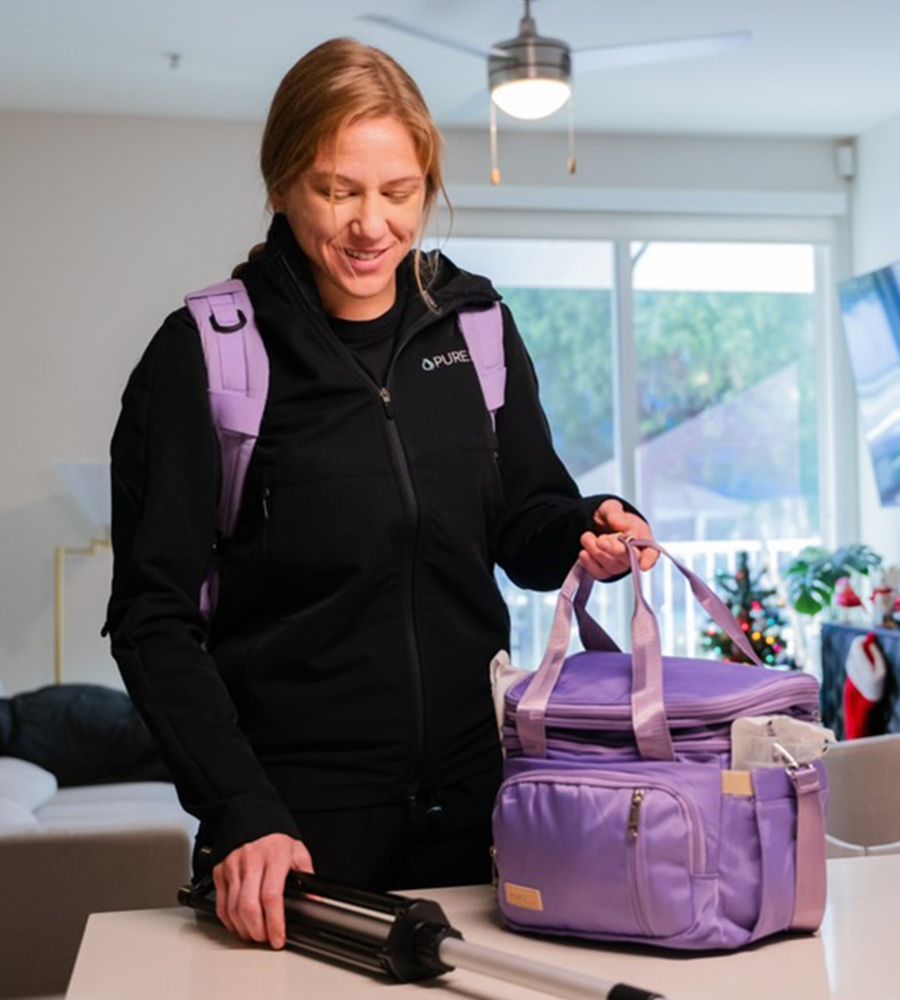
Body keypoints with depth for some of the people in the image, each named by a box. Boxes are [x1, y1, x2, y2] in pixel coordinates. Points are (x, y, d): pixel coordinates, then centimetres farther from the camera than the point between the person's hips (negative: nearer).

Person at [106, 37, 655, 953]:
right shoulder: (205, 355, -9)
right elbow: (153, 618, -10)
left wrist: (586, 531, -11)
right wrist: (240, 813, -20)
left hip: (472, 800, 4)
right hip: (293, 818, -3)